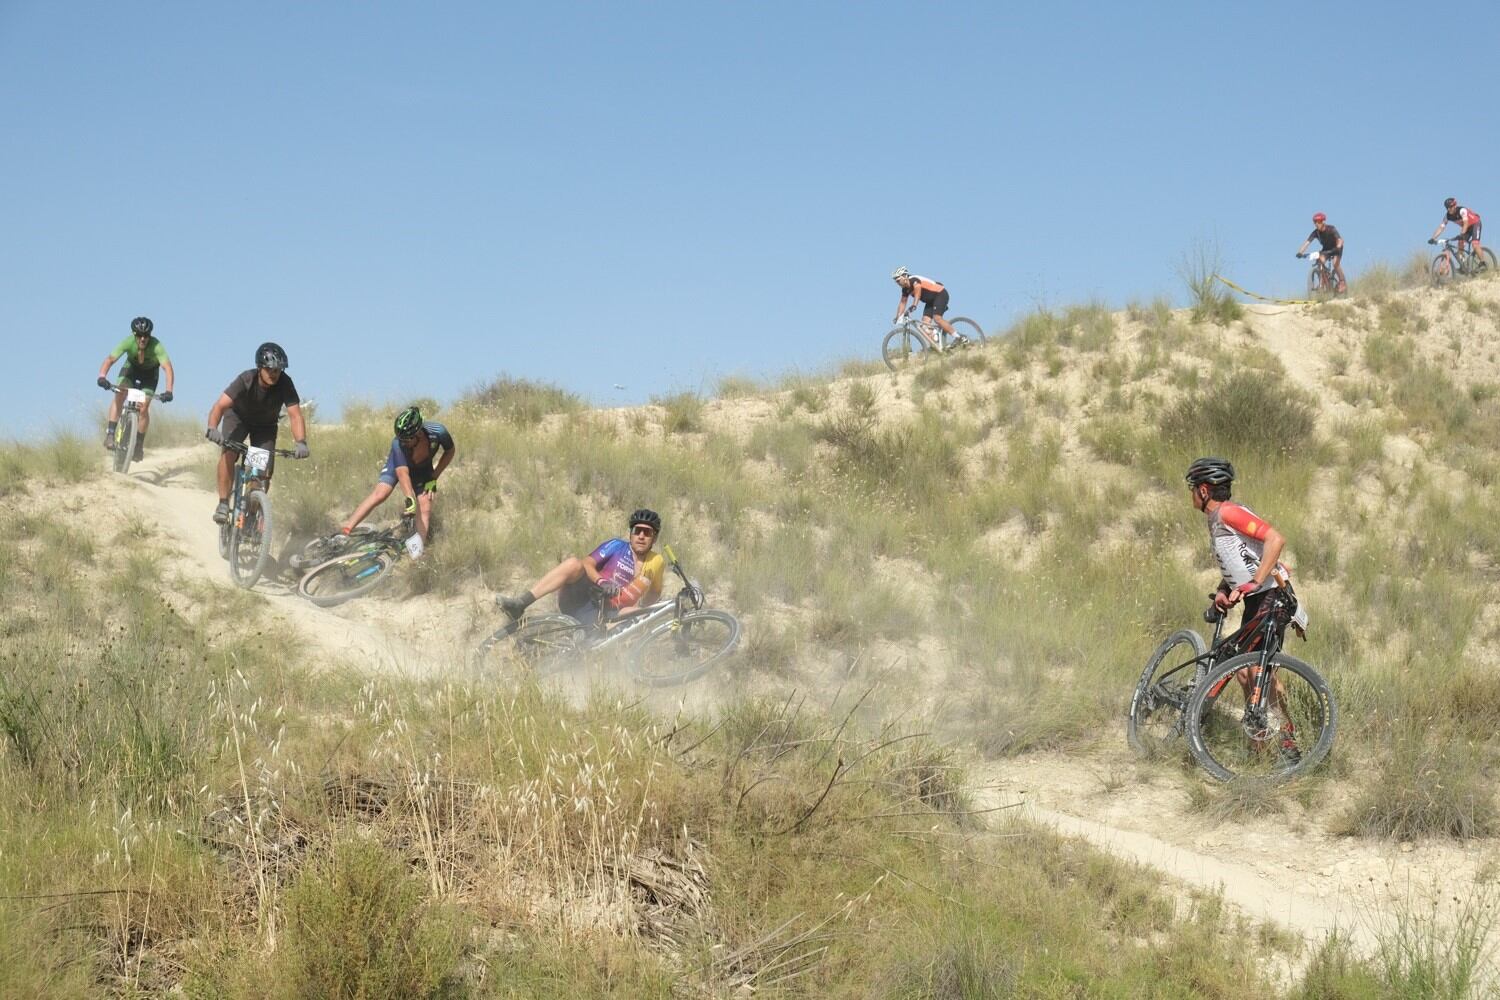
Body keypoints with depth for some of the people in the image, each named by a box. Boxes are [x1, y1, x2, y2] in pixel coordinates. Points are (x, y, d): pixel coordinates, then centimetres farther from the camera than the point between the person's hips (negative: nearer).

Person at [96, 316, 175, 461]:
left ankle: (139, 445, 5)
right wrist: (102, 376, -57)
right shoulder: (128, 342, -33)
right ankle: (110, 433, -20)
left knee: (143, 408, -11)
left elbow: (168, 367, -45)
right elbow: (110, 359, -39)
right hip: (131, 368, 1)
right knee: (119, 395, -23)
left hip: (150, 373, -1)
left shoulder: (156, 346, -37)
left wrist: (168, 391, -58)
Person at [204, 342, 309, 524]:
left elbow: (295, 415, -35)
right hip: (238, 416, -2)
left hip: (265, 425, 2)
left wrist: (301, 442, -52)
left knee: (265, 471, -9)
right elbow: (219, 406, -42)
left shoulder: (285, 383, -30)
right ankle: (223, 504, -20)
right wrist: (212, 429, -61)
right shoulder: (246, 380, -34)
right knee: (228, 453, -29)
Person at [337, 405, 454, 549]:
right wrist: (410, 499, -53)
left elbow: (449, 452, -13)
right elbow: (403, 473, -41)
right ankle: (345, 531, -23)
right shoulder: (398, 443, -39)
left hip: (422, 470, 2)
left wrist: (434, 477, -14)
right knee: (379, 494, -21)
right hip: (398, 465, -2)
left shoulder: (437, 432, -34)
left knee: (425, 508, -11)